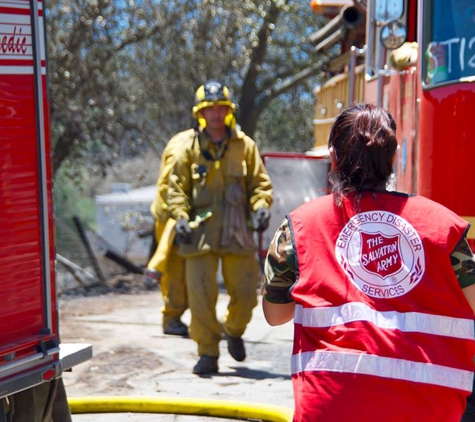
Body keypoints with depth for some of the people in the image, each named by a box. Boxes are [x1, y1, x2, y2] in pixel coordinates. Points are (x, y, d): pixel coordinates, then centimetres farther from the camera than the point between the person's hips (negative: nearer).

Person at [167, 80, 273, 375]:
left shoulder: (245, 145, 7)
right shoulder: (189, 146, 3)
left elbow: (260, 182, 11)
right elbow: (177, 186, 6)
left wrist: (261, 207, -7)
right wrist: (181, 216, -8)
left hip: (237, 232, 1)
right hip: (200, 232, -1)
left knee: (245, 292, 5)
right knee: (201, 295, -5)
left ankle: (234, 331, 36)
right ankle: (208, 354, 7)